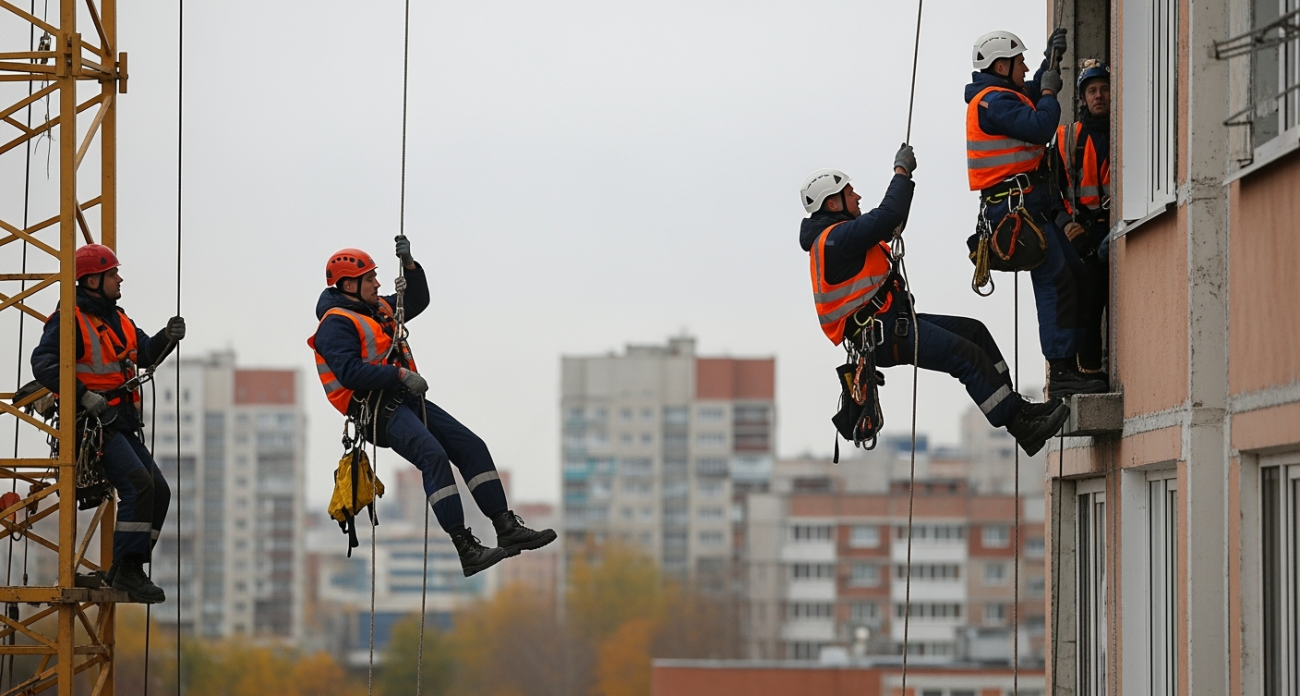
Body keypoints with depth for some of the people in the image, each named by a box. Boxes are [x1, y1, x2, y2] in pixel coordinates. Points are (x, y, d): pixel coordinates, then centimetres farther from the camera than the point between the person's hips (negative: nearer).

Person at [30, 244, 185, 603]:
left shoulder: (118, 320, 17)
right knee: (138, 484, -23)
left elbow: (145, 354, 19)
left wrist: (167, 337, -1)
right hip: (94, 425, -9)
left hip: (123, 424, 9)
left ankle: (124, 572, 11)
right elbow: (44, 364, -19)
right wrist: (83, 396, -27)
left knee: (159, 491, 5)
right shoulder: (70, 321, -10)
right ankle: (127, 570, -20)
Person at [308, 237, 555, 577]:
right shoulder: (335, 323, -9)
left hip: (407, 400, 10)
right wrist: (400, 374, -25)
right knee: (434, 456, -28)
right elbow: (350, 372, -22)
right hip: (378, 411, -10)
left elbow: (417, 301, 33)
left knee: (472, 446, -1)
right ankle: (465, 549, -35)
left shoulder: (378, 310, 20)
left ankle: (507, 529, -3)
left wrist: (409, 265, 17)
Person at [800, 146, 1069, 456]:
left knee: (974, 332, 9)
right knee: (966, 355, -18)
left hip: (892, 323, 11)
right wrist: (901, 172, -11)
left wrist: (903, 174, 14)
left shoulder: (838, 234, 17)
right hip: (883, 336, -11)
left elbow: (891, 224, 24)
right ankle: (1020, 428, -16)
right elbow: (888, 216, -25)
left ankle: (1015, 408, 8)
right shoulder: (836, 239, -16)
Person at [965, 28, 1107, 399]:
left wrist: (1050, 61, 25)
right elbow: (1040, 128, -23)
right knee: (1056, 281, -16)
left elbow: (1032, 94, 37)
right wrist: (1048, 91, -7)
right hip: (1017, 204, -11)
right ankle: (1061, 374, -19)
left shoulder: (994, 97, 20)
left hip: (1030, 206, 11)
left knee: (1074, 274, 12)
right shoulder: (994, 101, -13)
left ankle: (1071, 365, 13)